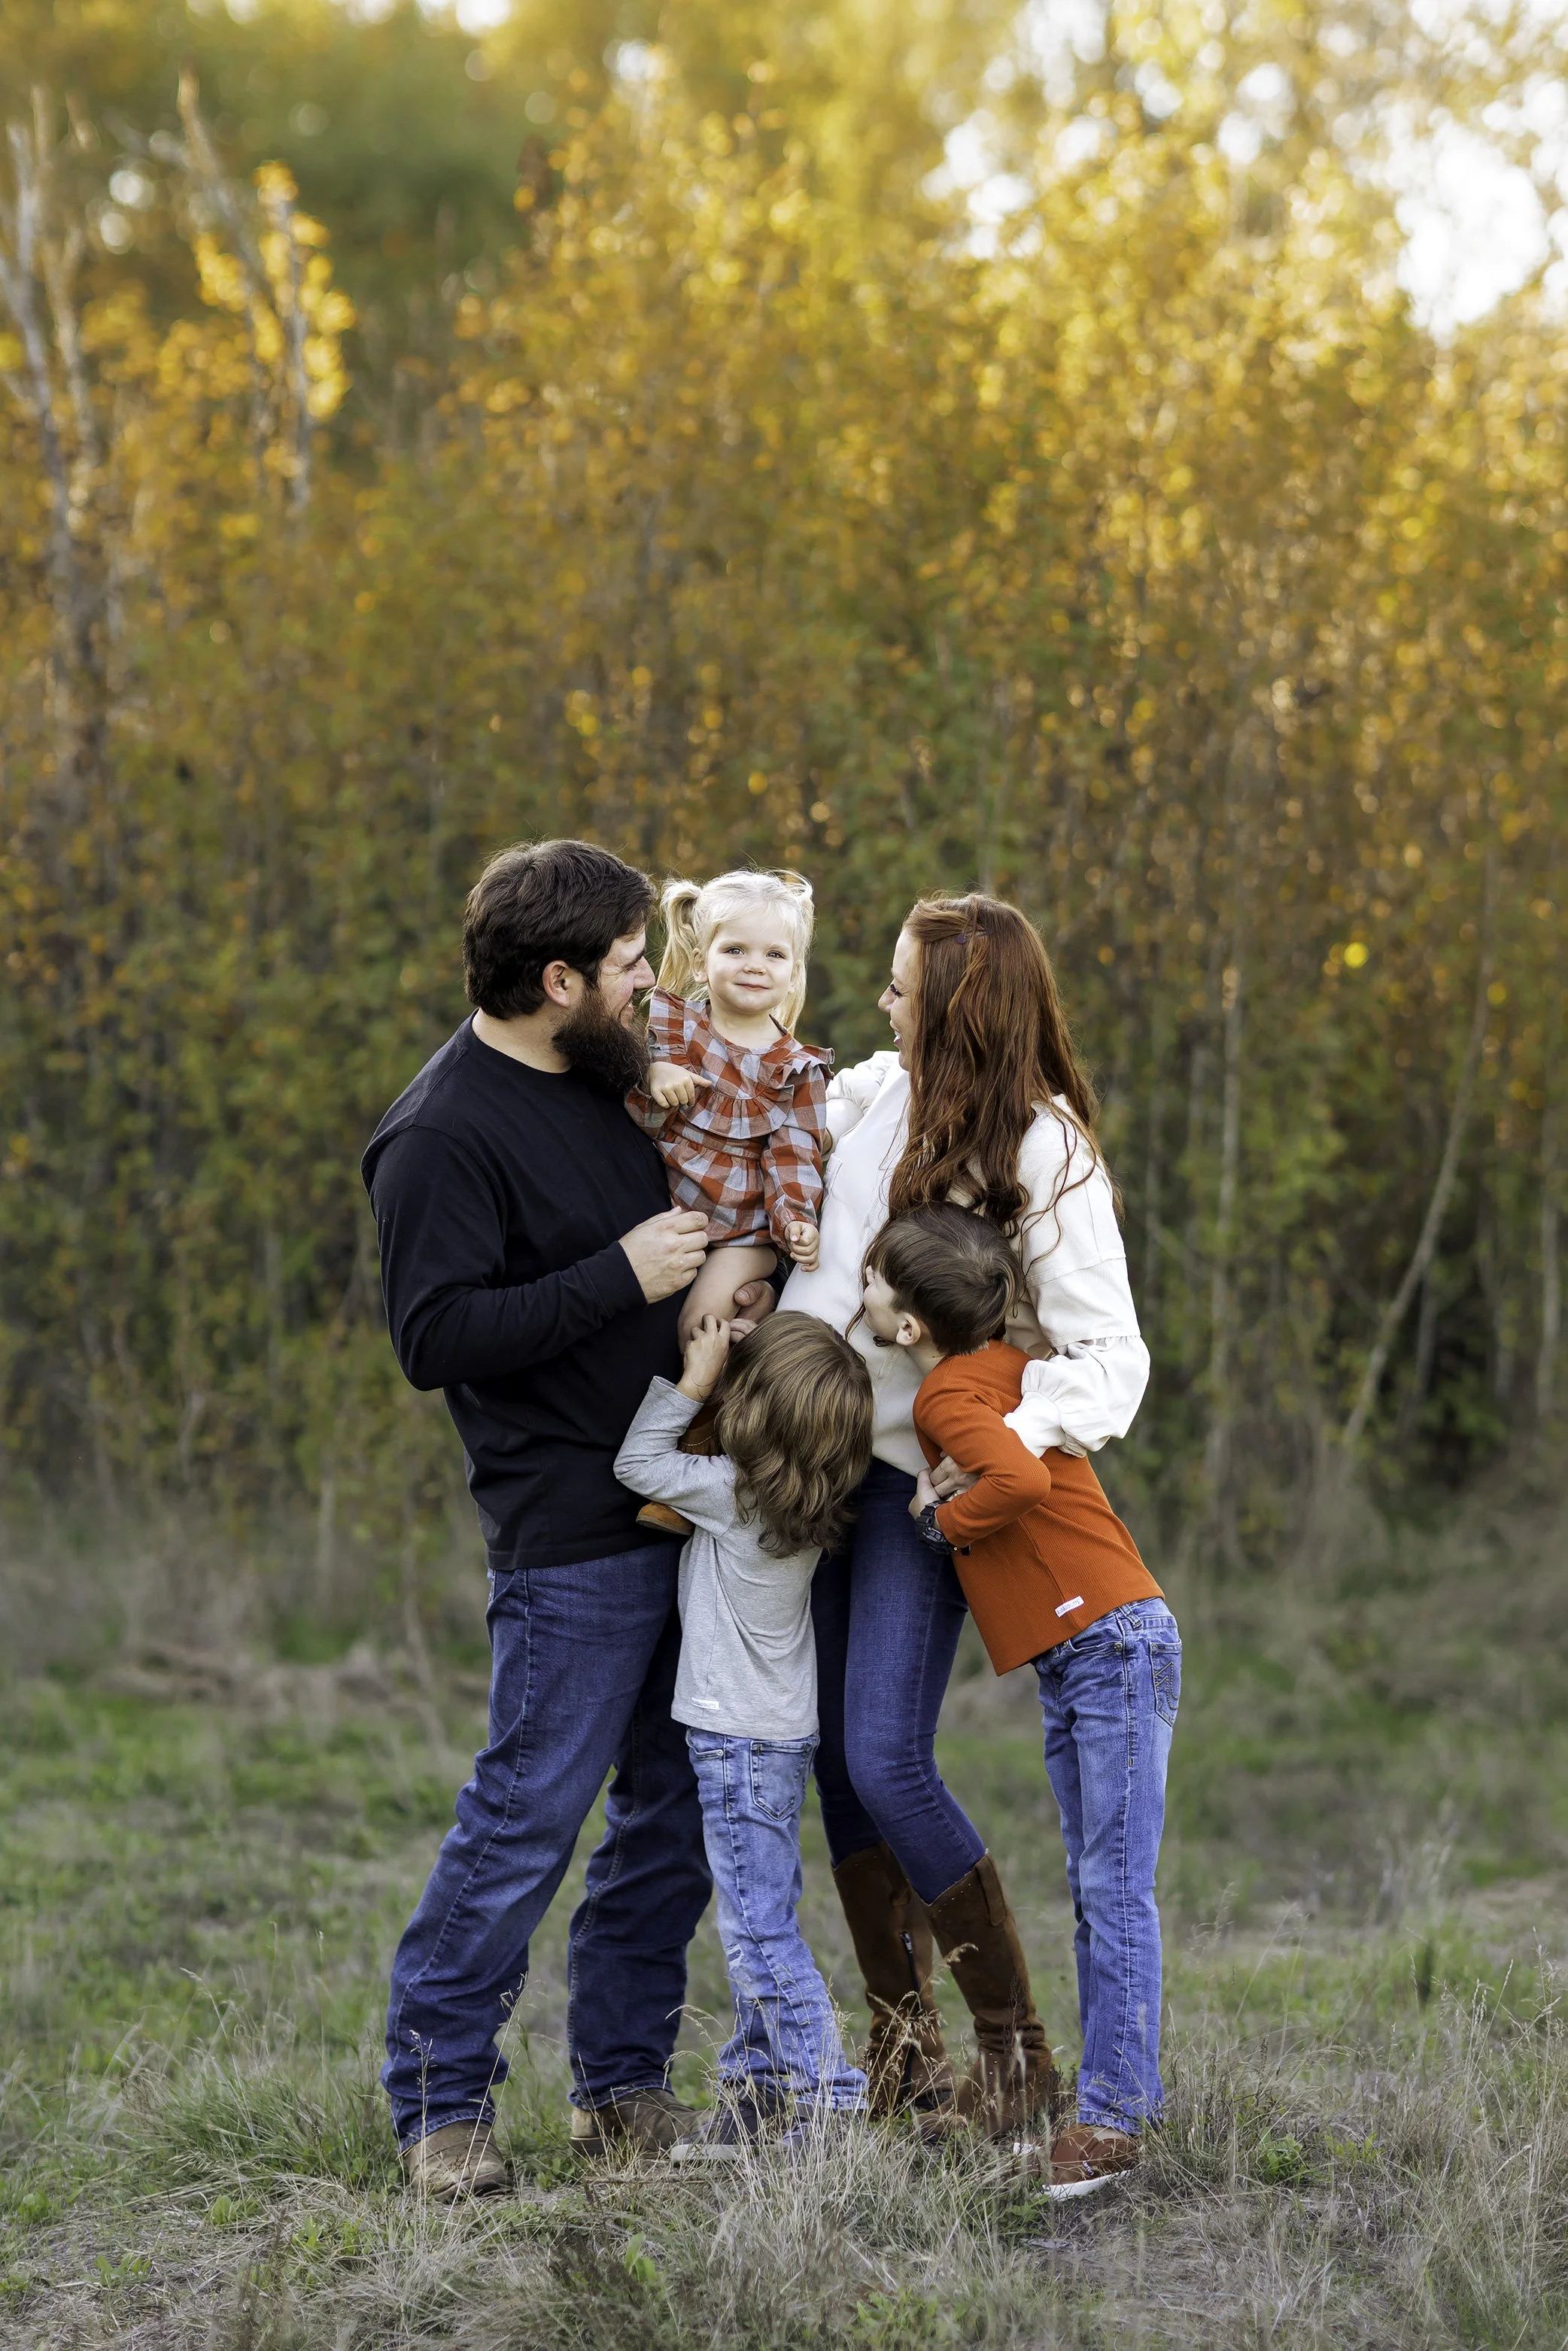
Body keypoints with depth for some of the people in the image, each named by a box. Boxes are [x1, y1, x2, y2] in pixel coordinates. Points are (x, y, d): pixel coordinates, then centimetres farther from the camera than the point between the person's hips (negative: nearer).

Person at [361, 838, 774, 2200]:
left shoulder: (603, 1083, 13)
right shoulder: (443, 1137, -14)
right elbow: (435, 1338, -21)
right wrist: (621, 1278, -20)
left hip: (682, 1510, 9)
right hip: (572, 1536, -9)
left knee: (679, 1810, 11)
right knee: (528, 1816, -7)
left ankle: (622, 2084, 21)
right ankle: (441, 2100, 6)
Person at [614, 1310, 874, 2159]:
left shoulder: (732, 1493, -22)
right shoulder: (805, 1495, 2)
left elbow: (637, 1462, -13)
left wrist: (694, 1379, -15)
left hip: (741, 1740, -9)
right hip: (777, 1734, 9)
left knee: (759, 1931, -7)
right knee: (757, 1923, 15)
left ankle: (829, 2106, -8)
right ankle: (758, 2090, 21)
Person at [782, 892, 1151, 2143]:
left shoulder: (1044, 1153, -12)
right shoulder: (877, 1092, 5)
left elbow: (1112, 1355, -16)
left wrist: (1007, 1441, -29)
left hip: (923, 1478, -7)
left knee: (888, 1761, -14)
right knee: (833, 1756, 7)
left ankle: (1020, 2053, -2)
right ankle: (904, 2048, 17)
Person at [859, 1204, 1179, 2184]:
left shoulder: (947, 1395, -15)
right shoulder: (1003, 1362, 11)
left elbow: (1021, 1479, -32)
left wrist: (944, 1520, -13)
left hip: (1116, 1643, -10)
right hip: (1073, 1661, 10)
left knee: (1116, 1888, -9)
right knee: (1096, 1891, 11)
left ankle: (1114, 2113, -10)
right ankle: (1126, 2092, 15)